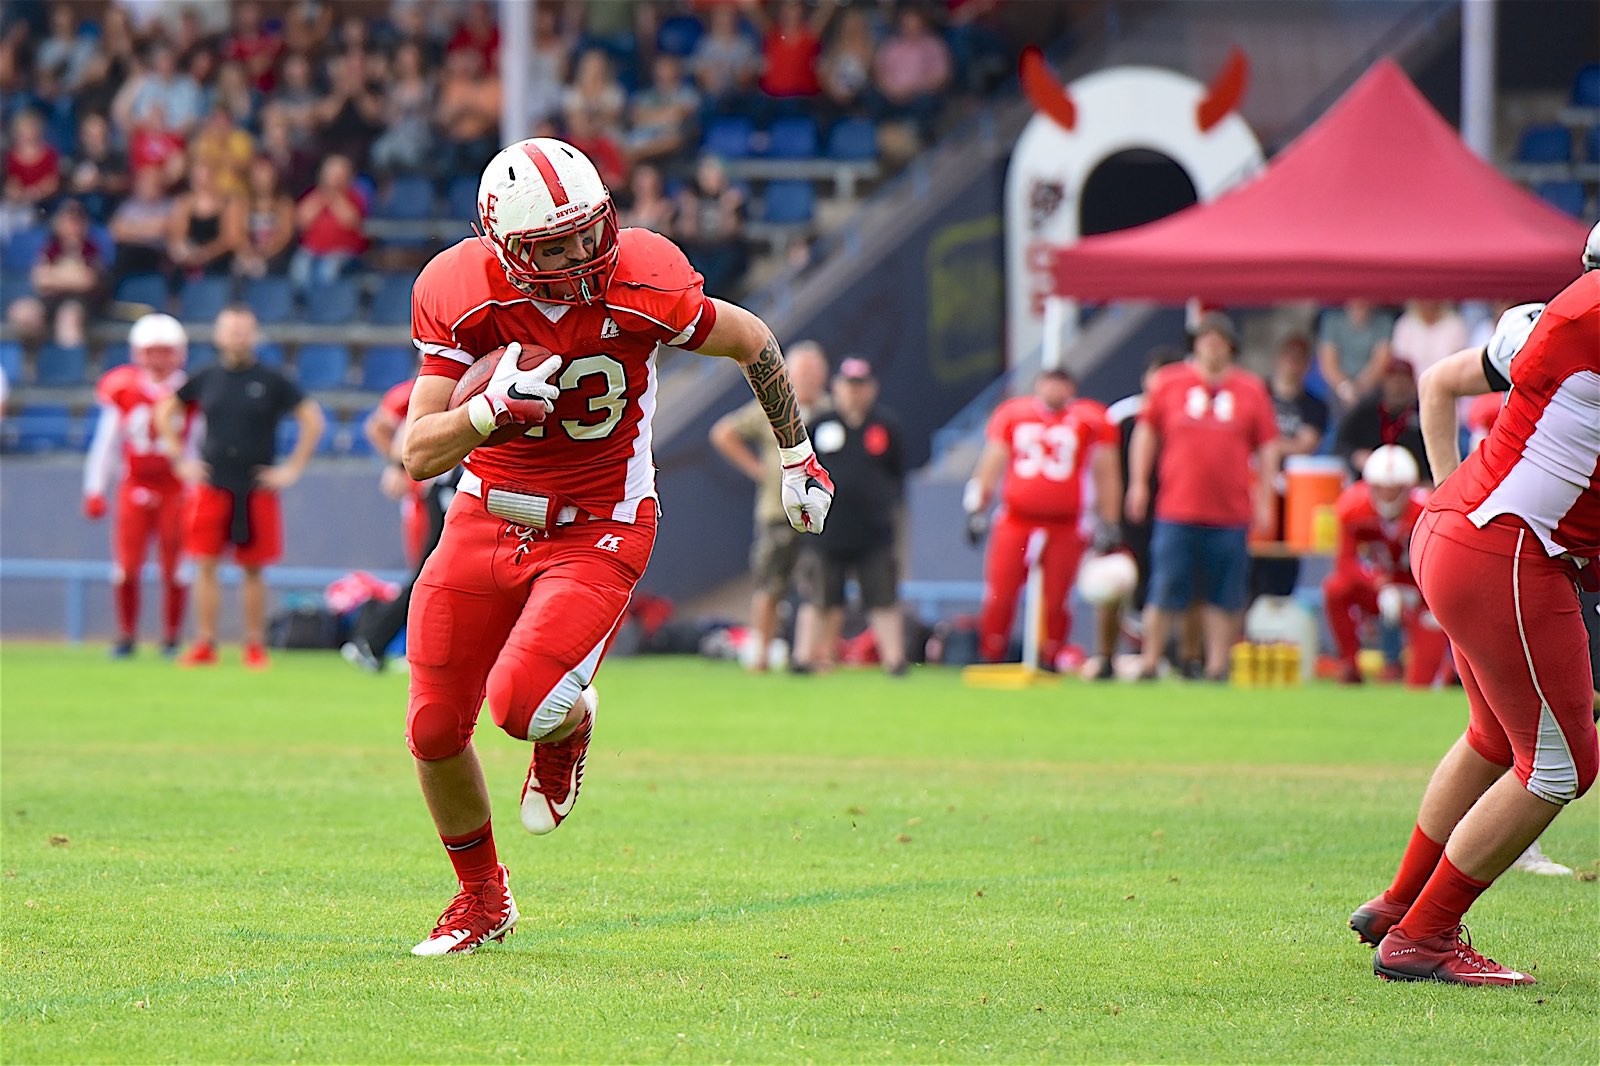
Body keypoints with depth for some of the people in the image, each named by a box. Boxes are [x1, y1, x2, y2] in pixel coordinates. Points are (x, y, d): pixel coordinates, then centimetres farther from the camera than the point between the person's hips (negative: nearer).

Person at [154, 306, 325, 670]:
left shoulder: (272, 382, -1)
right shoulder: (205, 379, 6)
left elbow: (313, 421, 2)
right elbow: (165, 413, 19)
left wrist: (292, 469, -1)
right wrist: (180, 459, 11)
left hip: (257, 490, -2)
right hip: (211, 486, 2)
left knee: (253, 569, 4)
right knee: (206, 566, -1)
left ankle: (255, 646, 11)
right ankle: (205, 644, 4)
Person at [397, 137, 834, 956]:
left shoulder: (642, 288, -21)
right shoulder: (461, 298, -17)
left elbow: (751, 341, 0)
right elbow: (419, 455, -14)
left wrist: (797, 458, 11)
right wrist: (492, 407, -33)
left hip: (597, 533, -3)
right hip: (488, 520, 3)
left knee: (523, 706, -24)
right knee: (435, 731, 3)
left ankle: (568, 728, 16)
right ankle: (481, 896, 31)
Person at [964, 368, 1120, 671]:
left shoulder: (1091, 421, 2)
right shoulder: (1012, 414, 7)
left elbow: (1106, 475, 8)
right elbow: (991, 465, 14)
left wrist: (1107, 524, 7)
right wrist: (978, 510, 10)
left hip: (1065, 529, -1)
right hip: (1016, 521, 1)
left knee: (1055, 602, -1)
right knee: (999, 597, -2)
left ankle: (1048, 662, 10)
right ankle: (990, 661, 10)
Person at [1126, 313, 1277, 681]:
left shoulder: (1251, 390, 7)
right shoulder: (1170, 383, 7)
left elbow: (1267, 447, 9)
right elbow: (1146, 431, 13)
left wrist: (1265, 500, 5)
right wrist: (1138, 483, 8)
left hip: (1231, 513, 1)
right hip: (1177, 509, -1)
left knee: (1225, 596, 3)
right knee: (1165, 591, -2)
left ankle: (1218, 665, 11)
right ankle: (1149, 663, 5)